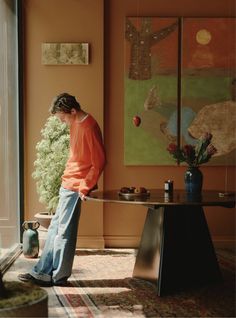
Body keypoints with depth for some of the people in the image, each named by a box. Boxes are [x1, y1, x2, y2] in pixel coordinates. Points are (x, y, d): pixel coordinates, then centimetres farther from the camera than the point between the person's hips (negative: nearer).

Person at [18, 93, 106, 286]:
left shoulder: (89, 127, -17)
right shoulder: (76, 125, 12)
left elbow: (99, 161, -18)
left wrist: (84, 187, -16)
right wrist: (67, 180, 13)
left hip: (75, 188, -10)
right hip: (67, 185, 10)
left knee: (64, 232, 0)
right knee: (55, 229, 13)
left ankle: (59, 276, 13)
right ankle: (43, 272, 22)